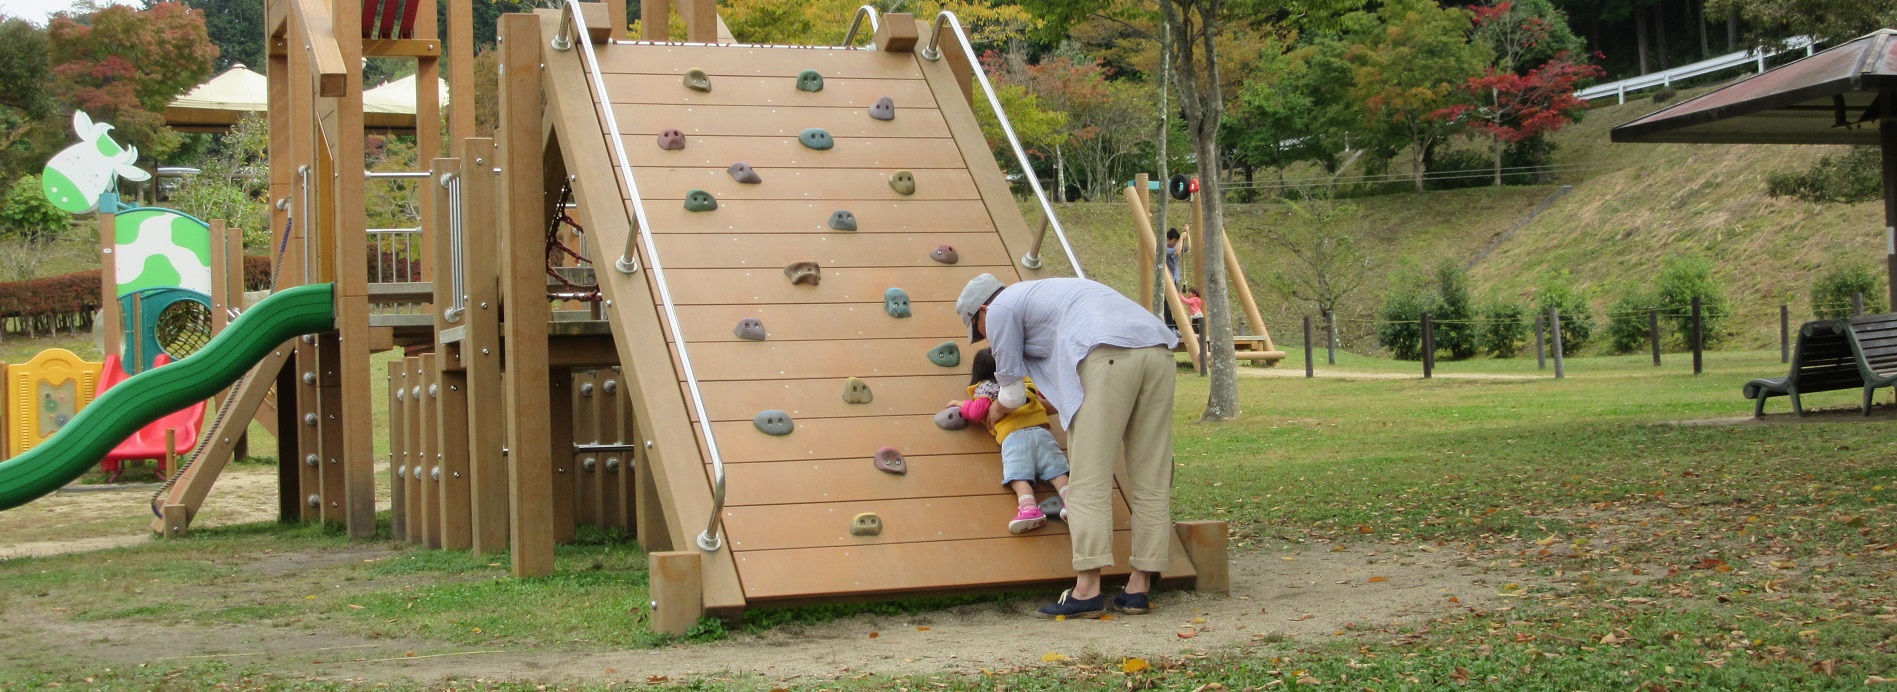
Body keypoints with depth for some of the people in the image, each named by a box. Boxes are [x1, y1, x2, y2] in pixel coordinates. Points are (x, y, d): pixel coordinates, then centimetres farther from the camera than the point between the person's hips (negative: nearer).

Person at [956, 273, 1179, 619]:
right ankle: (1139, 588, 9)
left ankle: (1087, 590, -12)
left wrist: (997, 410, 40)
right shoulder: (1041, 293, 39)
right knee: (1150, 481, 7)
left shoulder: (1000, 309, 14)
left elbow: (1013, 393, 19)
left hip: (1109, 355, -8)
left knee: (1088, 481, -6)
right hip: (1158, 349, 8)